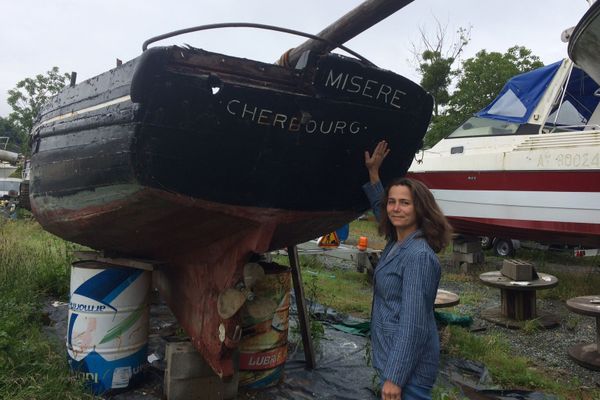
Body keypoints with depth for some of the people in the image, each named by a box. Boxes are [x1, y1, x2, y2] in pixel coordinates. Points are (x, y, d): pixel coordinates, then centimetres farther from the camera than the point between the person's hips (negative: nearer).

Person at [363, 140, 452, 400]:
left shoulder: (418, 256, -21)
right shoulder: (396, 243, 4)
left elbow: (412, 323, -24)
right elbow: (379, 211, 26)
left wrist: (395, 377, -24)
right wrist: (373, 172, 24)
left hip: (406, 365, -9)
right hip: (392, 358, 9)